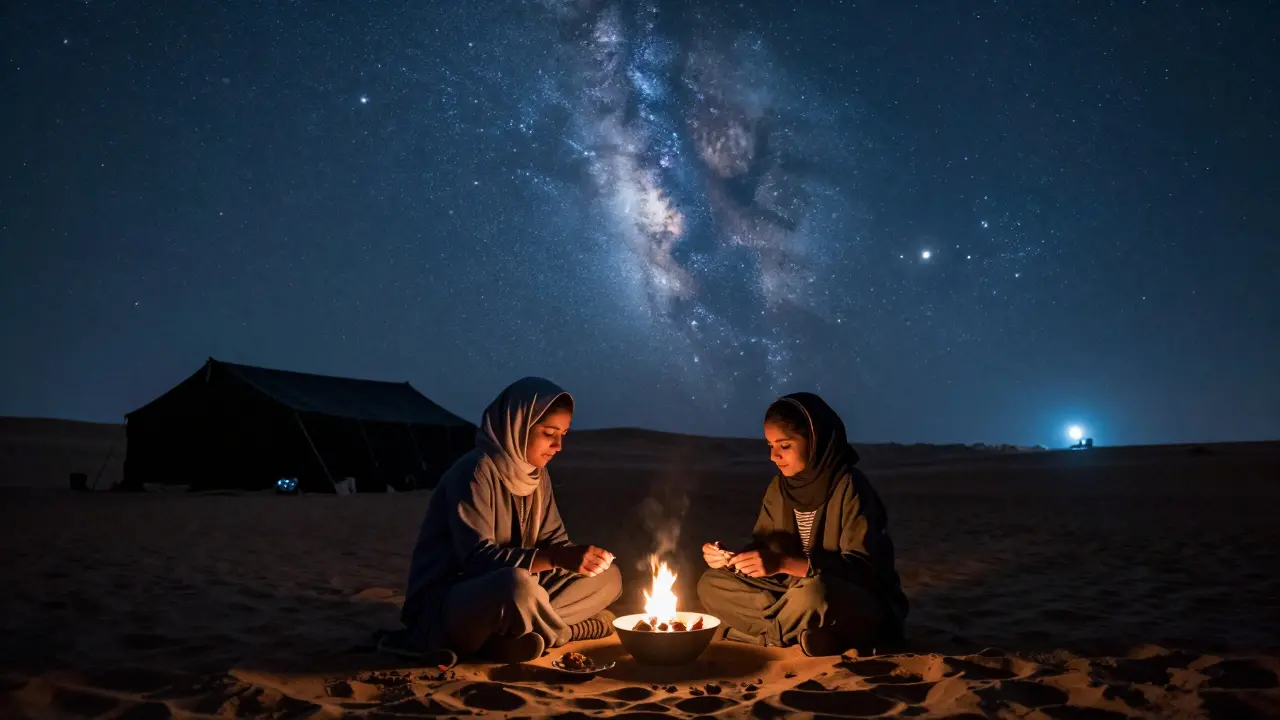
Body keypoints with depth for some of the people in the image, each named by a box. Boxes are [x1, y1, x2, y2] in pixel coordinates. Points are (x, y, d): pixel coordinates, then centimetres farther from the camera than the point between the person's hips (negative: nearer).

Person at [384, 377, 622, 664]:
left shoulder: (537, 474, 6)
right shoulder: (475, 471, -18)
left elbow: (553, 540, 8)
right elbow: (476, 557, -27)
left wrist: (576, 556, -16)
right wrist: (557, 559, -35)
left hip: (507, 593, 9)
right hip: (446, 605, -9)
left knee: (607, 576, -1)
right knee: (517, 585, -41)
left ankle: (507, 636, -14)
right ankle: (569, 629, -10)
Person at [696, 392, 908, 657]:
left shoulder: (849, 488, -18)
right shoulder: (780, 488, 2)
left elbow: (863, 566, -24)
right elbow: (763, 549, 6)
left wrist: (784, 563, -33)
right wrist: (731, 558, -16)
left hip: (866, 607, -7)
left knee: (812, 592, -40)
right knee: (711, 584, -6)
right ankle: (804, 633, -16)